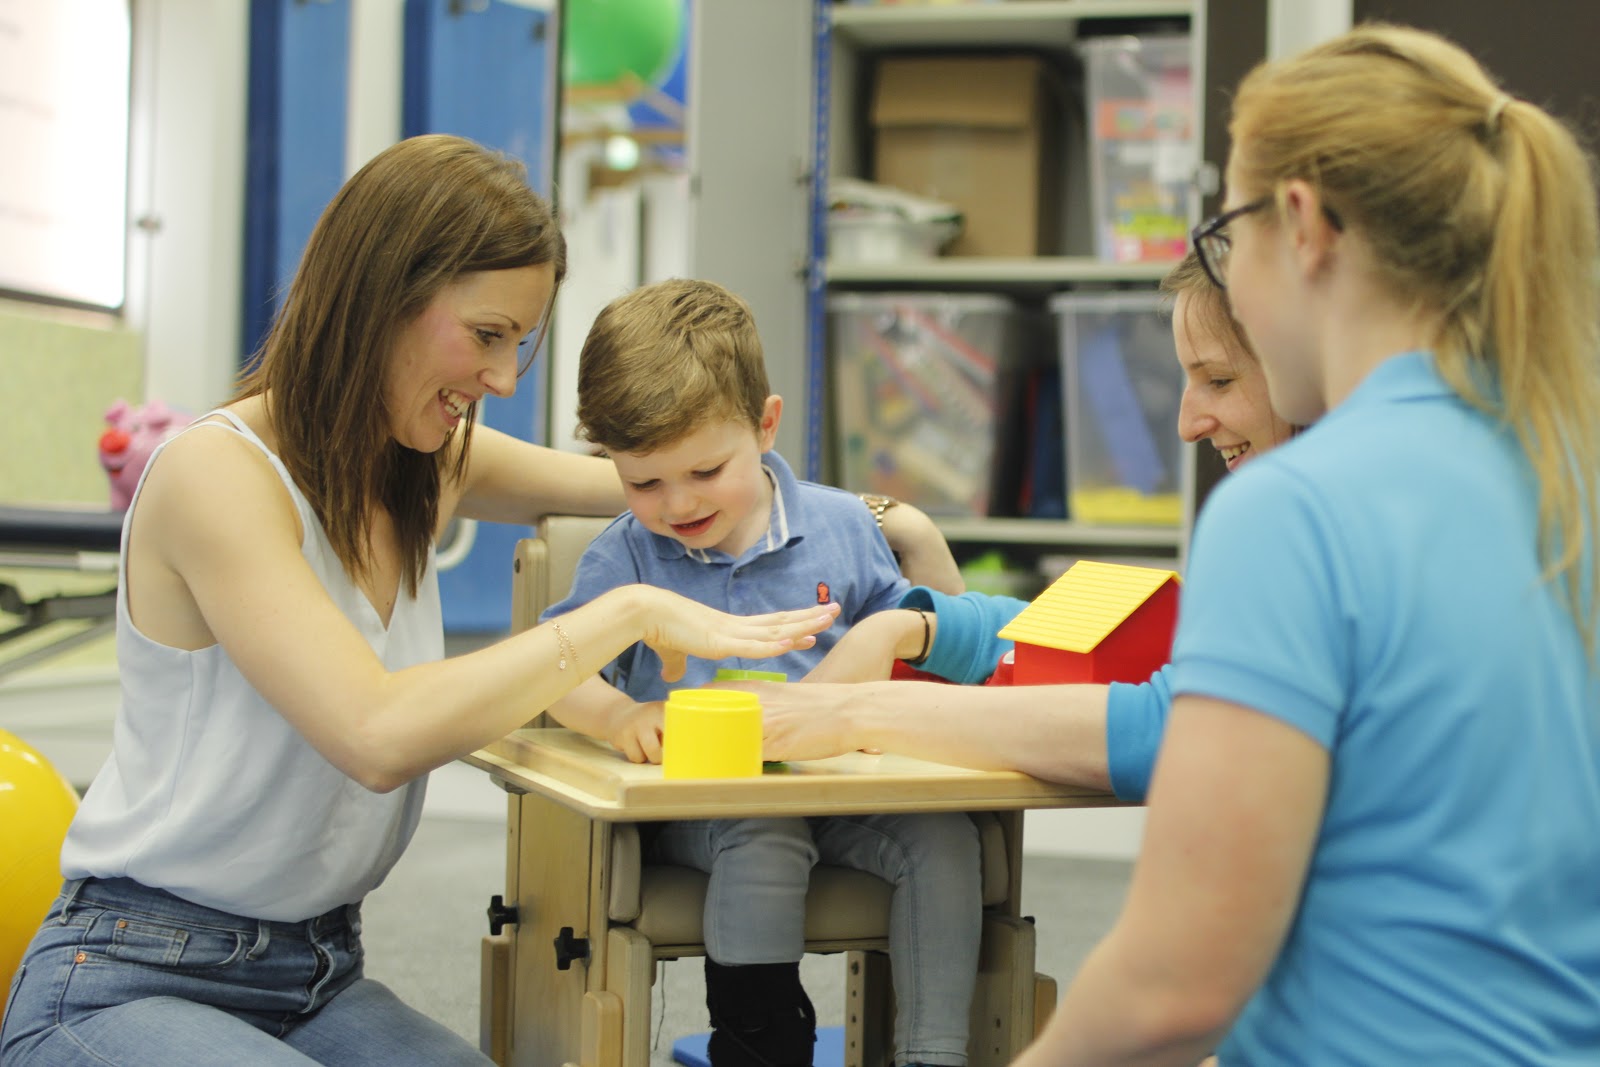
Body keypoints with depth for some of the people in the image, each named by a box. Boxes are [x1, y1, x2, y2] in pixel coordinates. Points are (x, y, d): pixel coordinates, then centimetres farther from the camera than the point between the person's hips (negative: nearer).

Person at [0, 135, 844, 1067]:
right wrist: (626, 614, -24)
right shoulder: (218, 473, -18)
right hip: (127, 985, -6)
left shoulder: (430, 465, 5)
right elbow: (376, 734, -30)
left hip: (320, 978, 7)